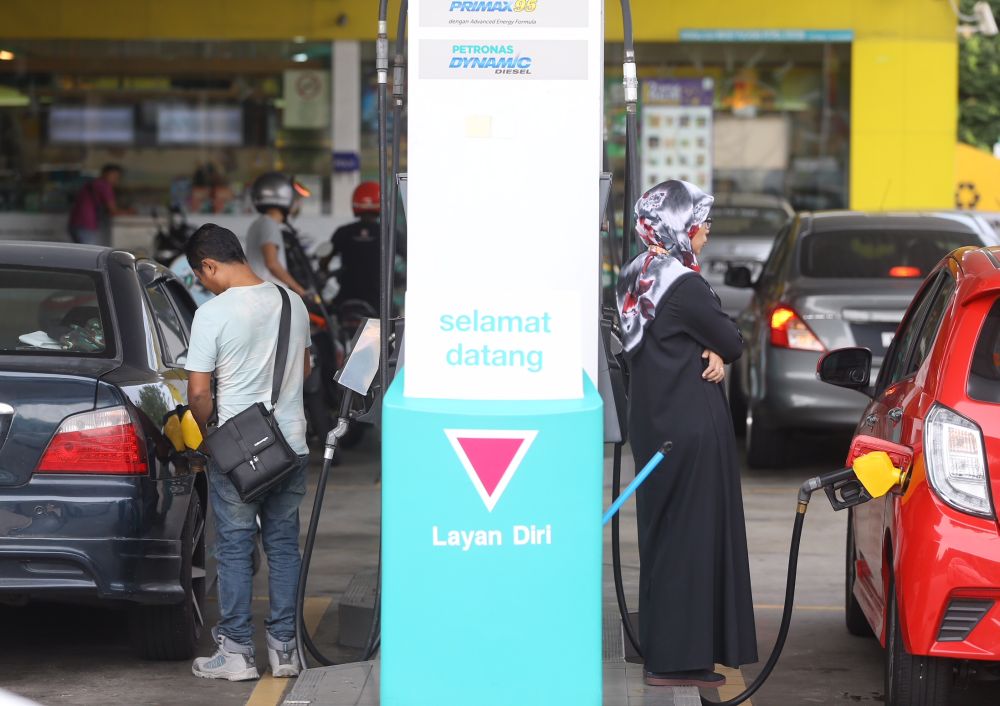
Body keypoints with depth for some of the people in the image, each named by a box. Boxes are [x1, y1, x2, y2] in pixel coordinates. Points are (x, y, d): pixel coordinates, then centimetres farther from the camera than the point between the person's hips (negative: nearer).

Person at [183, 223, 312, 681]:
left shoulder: (212, 313, -14)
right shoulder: (292, 303, 5)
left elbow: (198, 391, -13)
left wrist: (207, 432, 5)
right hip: (292, 445, 5)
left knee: (234, 548, 3)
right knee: (284, 545, 11)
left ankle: (236, 651, 5)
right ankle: (284, 648, 14)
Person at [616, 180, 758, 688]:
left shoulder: (638, 278, 9)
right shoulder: (684, 285, -19)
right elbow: (732, 342, -10)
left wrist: (709, 354, -7)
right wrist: (718, 353, 10)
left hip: (654, 423, 9)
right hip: (692, 428, -9)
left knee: (664, 531, 14)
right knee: (691, 535, -4)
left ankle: (661, 649, 20)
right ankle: (677, 659, -1)